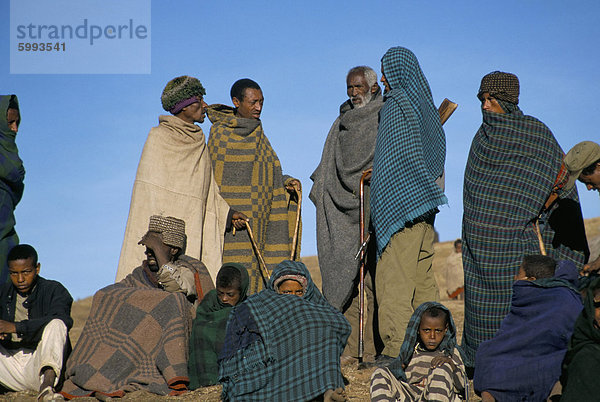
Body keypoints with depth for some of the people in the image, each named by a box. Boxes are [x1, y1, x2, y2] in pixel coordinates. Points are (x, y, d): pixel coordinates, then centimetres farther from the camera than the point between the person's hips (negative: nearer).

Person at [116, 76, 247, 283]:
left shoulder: (197, 142, 16)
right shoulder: (159, 137, -5)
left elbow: (207, 189, 19)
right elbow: (151, 190, -10)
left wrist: (228, 214, 9)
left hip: (190, 228, 6)